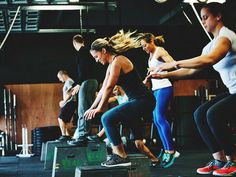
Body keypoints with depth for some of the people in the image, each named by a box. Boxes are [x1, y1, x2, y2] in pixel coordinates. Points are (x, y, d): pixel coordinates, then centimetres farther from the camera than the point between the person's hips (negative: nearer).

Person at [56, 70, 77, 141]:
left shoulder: (69, 81, -7)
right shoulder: (67, 82, 23)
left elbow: (70, 92, -19)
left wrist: (64, 101, -17)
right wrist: (64, 101, 13)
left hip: (70, 103, -10)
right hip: (69, 103, 10)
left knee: (60, 118, -14)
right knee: (66, 121, 9)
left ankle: (64, 135, -20)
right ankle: (68, 136, 10)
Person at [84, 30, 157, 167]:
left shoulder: (117, 61, -14)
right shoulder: (112, 65, 16)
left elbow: (109, 88, -16)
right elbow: (103, 89, 19)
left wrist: (99, 108, -8)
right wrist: (92, 108, 18)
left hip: (143, 101, -11)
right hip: (139, 101, 11)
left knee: (108, 118, -16)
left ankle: (121, 157, -12)